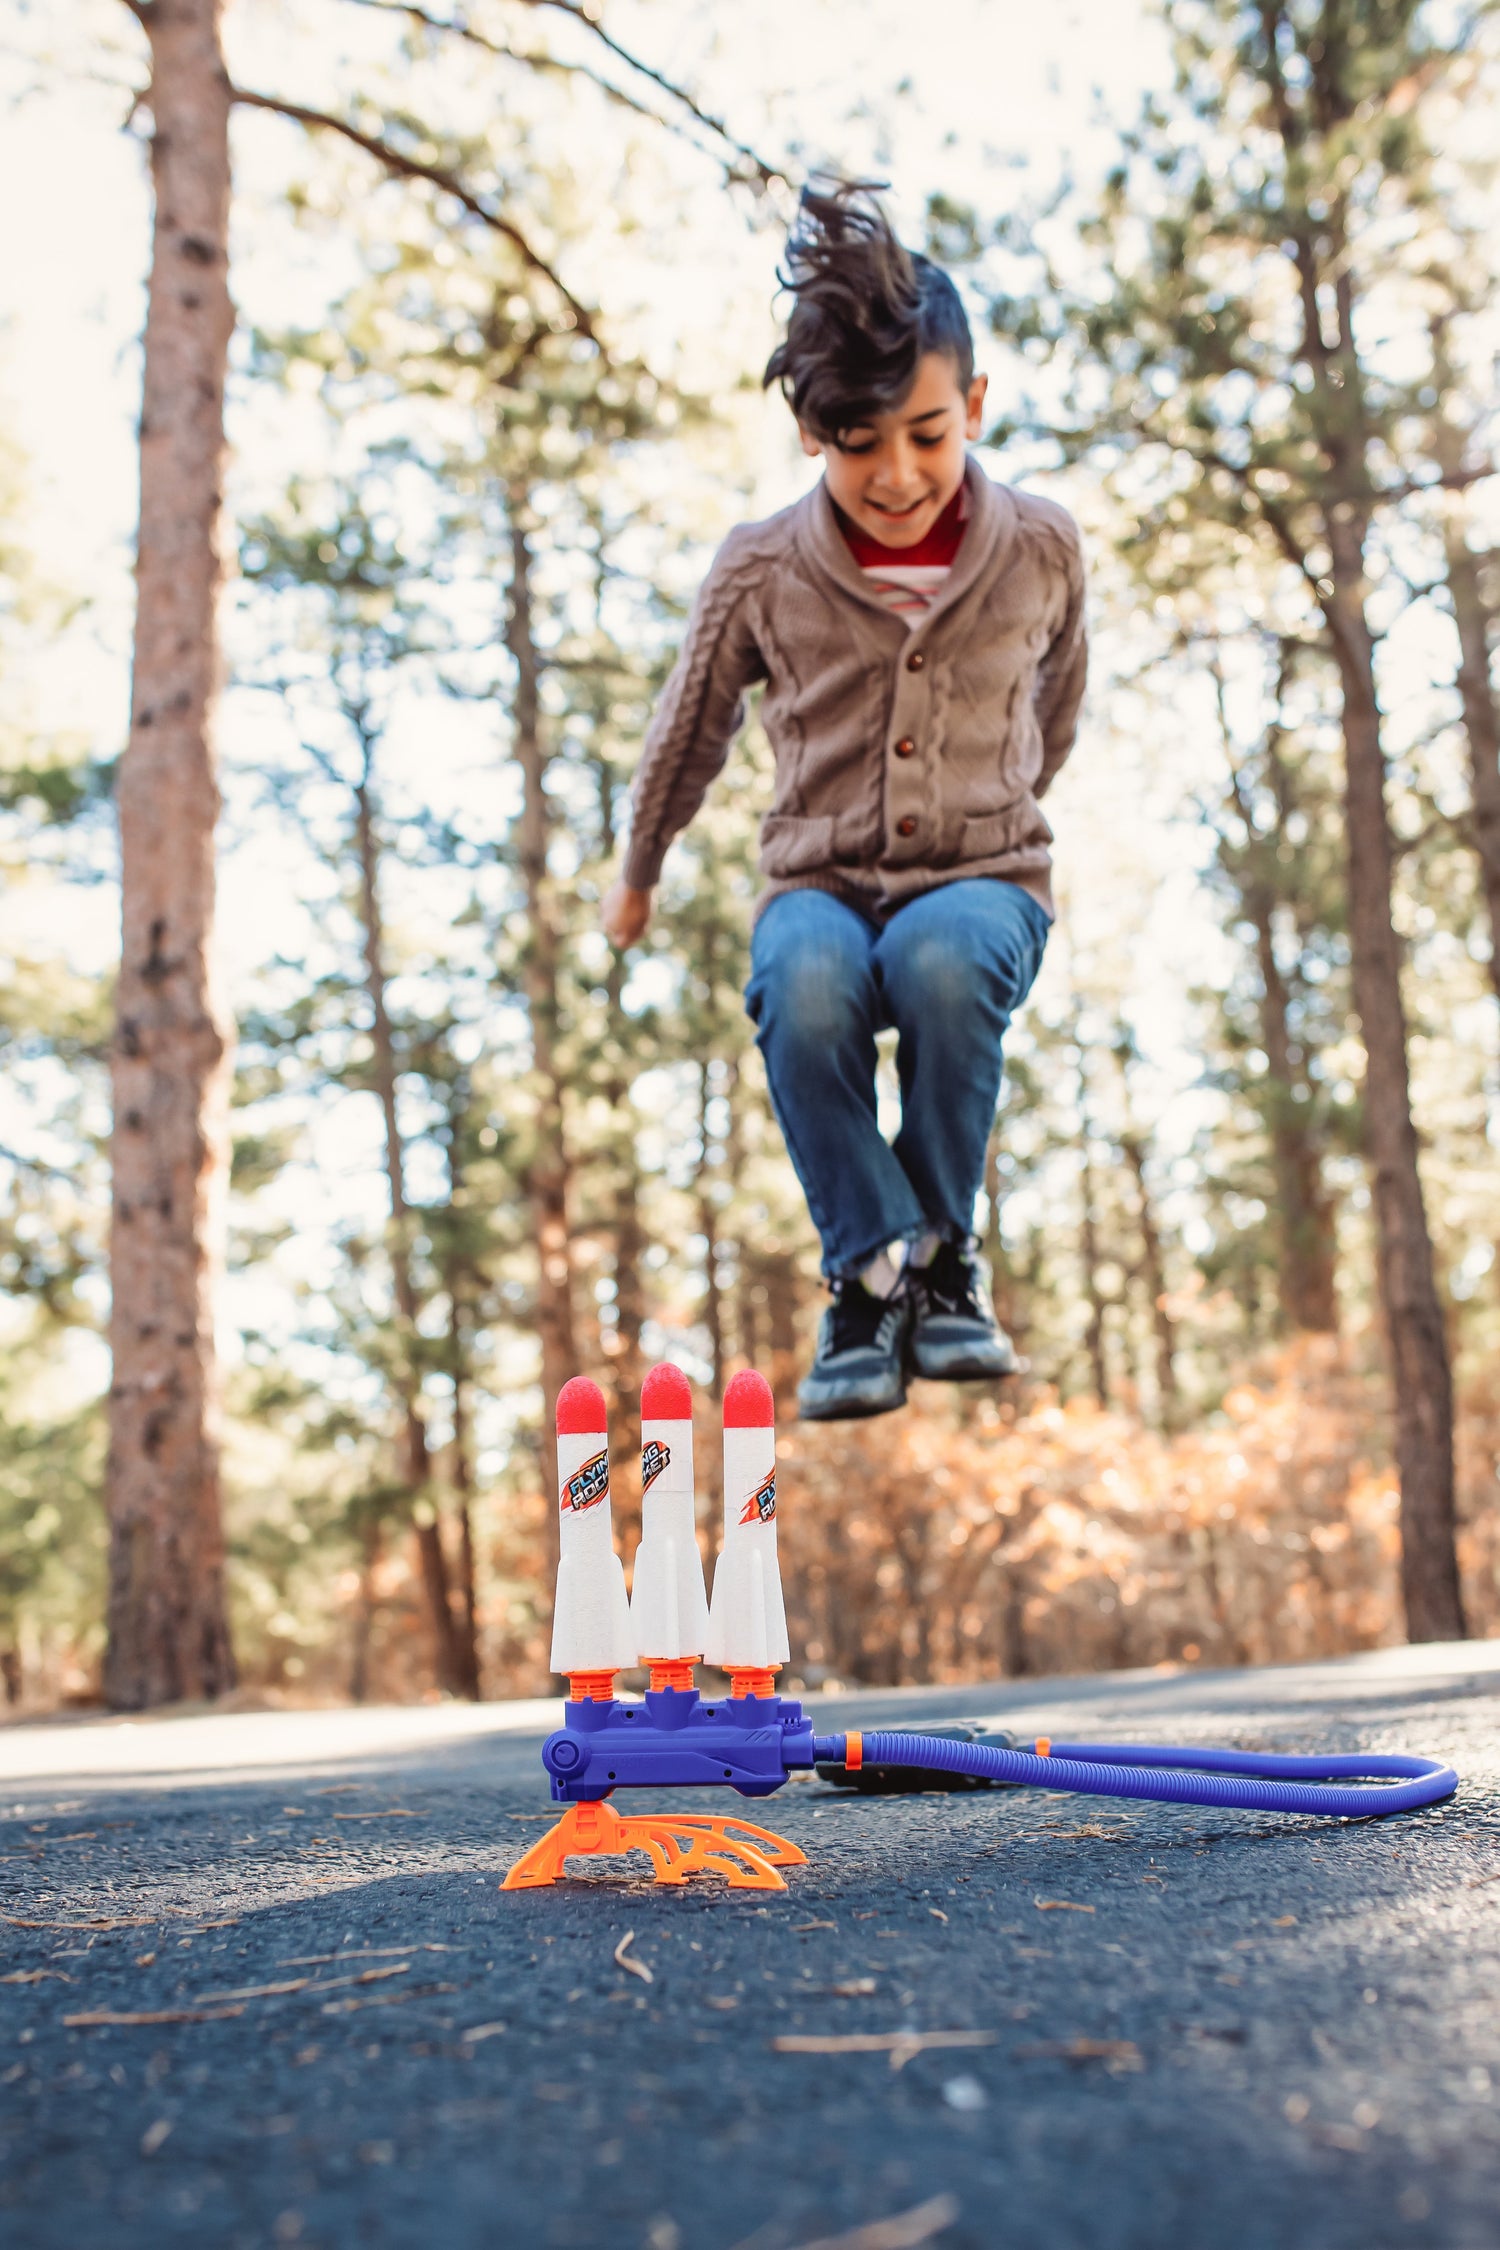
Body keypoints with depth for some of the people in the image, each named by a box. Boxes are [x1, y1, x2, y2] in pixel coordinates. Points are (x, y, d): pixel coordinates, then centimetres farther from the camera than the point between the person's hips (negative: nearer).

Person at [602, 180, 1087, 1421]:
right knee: (803, 988, -37)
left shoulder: (1042, 549, -2)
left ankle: (943, 1252, -15)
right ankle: (872, 1273, -19)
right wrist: (638, 876, 26)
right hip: (821, 883, 0)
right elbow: (692, 727, 13)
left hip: (983, 877, 0)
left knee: (942, 960, -38)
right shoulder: (763, 568, -4)